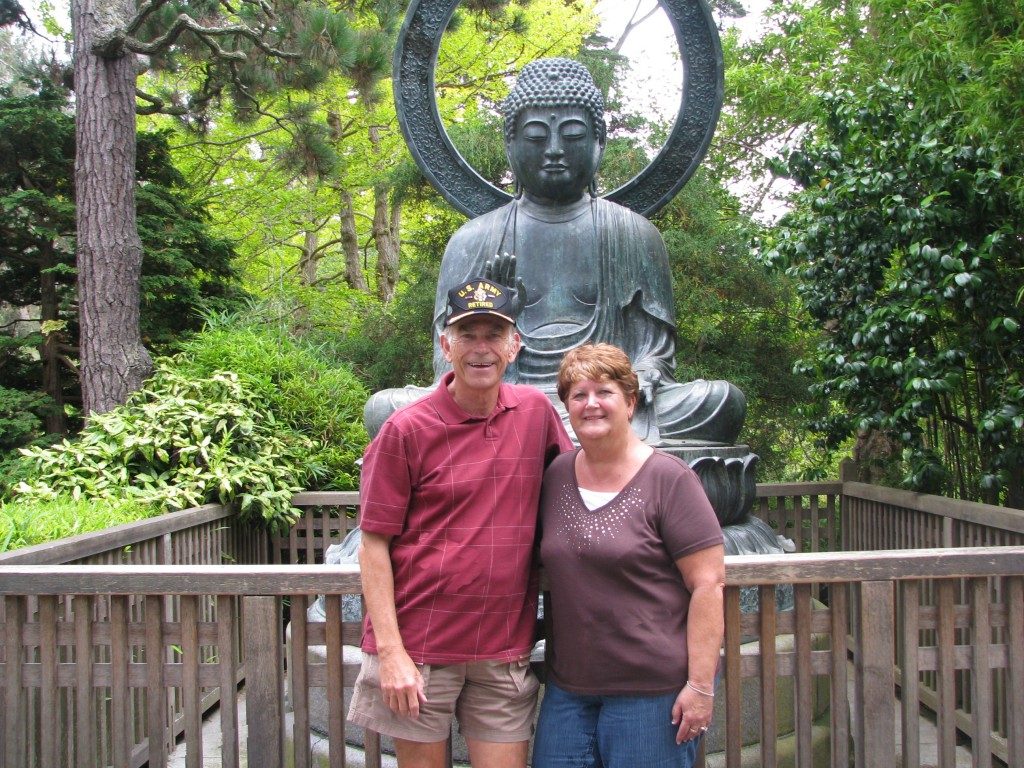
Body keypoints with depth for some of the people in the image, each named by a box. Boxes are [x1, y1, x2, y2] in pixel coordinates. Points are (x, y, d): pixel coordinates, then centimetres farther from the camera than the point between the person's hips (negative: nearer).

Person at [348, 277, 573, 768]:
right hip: (420, 646, -3)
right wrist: (390, 651, -13)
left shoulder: (536, 411, 2)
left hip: (506, 648, 3)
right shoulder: (407, 429, -8)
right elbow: (374, 544, -7)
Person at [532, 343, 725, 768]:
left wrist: (701, 685, -15)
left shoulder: (669, 479, -9)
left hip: (654, 690, -5)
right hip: (568, 687, 5)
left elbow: (708, 585, -12)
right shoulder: (556, 476, 6)